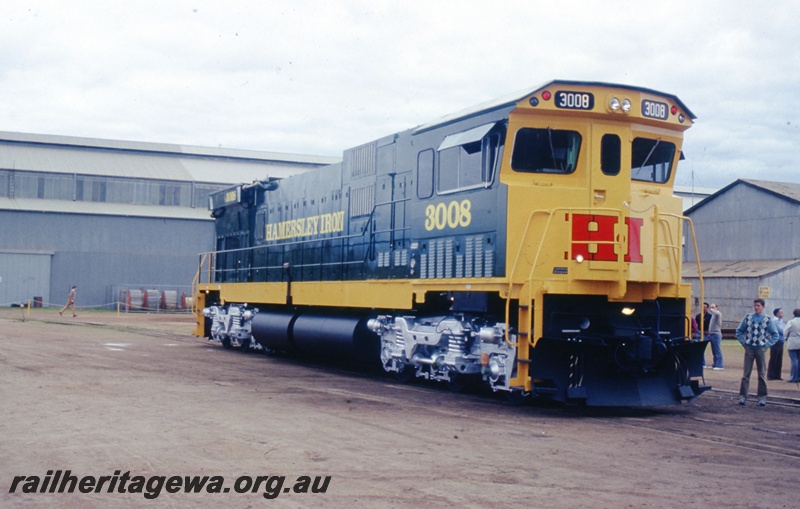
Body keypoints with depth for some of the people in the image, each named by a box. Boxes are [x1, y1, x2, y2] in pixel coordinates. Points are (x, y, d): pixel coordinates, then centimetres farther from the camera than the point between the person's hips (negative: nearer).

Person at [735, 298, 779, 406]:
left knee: (762, 374, 4)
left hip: (761, 349, -1)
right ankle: (743, 396, 3)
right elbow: (739, 331, 12)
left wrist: (767, 345, -2)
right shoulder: (748, 317, 5)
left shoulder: (768, 320, 1)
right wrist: (743, 342, 2)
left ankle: (762, 397, 9)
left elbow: (775, 335, 7)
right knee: (746, 373, 0)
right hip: (749, 349, 1)